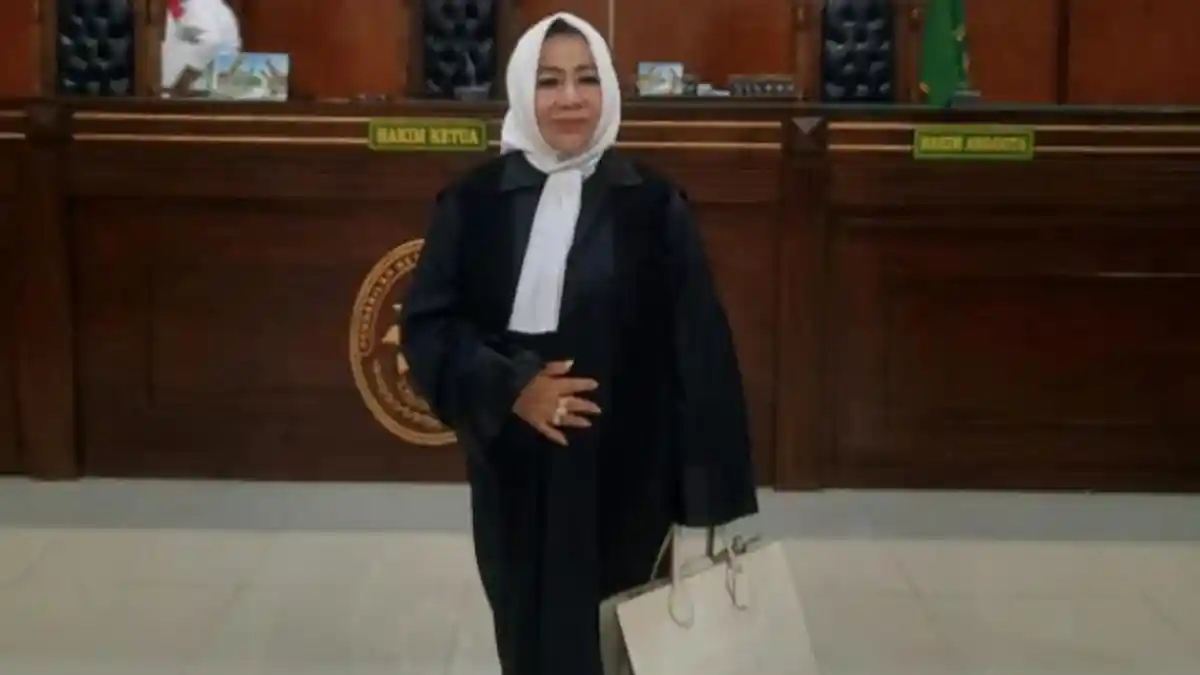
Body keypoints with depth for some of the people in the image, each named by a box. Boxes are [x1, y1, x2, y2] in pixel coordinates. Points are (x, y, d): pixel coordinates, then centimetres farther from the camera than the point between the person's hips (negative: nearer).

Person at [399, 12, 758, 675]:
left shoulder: (654, 205, -2)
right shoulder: (474, 202, 1)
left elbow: (698, 349, -4)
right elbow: (425, 323, 0)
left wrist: (710, 491, -8)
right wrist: (510, 388, -16)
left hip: (624, 476, -1)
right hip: (516, 476, 1)